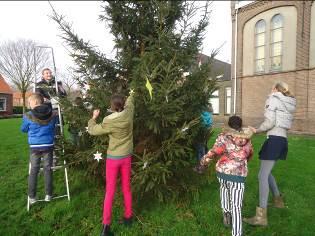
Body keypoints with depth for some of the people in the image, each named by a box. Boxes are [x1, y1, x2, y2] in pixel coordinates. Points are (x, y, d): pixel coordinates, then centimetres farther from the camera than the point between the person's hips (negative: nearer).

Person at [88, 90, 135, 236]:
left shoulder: (108, 122, -18)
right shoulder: (128, 114, -10)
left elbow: (92, 130, -4)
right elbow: (130, 103, 12)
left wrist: (94, 117, 13)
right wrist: (131, 94, 33)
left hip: (113, 158, -3)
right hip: (126, 157, 3)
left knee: (110, 191, 5)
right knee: (126, 188, 16)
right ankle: (128, 217, 32)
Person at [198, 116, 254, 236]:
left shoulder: (224, 137, -4)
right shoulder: (247, 139, 7)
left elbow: (213, 152, -14)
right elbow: (250, 154, 23)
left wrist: (203, 162, 1)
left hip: (222, 172, 0)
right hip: (239, 175, 0)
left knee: (224, 188, 33)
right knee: (236, 206, 6)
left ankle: (226, 212, 30)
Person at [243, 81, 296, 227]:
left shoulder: (272, 99, -3)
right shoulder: (289, 104, 20)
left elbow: (269, 122, -14)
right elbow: (287, 124, 15)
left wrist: (257, 130, 1)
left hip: (274, 139, -9)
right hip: (283, 140, 9)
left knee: (262, 176, -10)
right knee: (266, 172, 24)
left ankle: (261, 216, -11)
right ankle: (278, 200, 37)